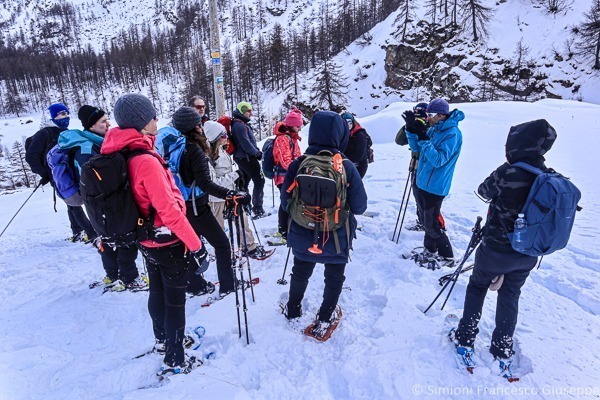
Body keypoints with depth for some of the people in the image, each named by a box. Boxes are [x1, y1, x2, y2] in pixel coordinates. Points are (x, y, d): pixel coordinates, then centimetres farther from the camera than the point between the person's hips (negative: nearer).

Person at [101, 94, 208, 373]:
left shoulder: (121, 154, 0)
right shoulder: (145, 160, -27)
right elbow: (169, 209, -28)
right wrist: (196, 245, -21)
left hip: (148, 241, 9)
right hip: (169, 243, -8)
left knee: (157, 292, 25)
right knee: (175, 301, 8)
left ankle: (163, 340, 47)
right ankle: (175, 359, 26)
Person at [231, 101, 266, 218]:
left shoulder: (242, 123, 14)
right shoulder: (240, 125, -19)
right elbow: (246, 144, -23)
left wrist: (256, 151, 5)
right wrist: (258, 153, -10)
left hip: (241, 157, 11)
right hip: (247, 158, -11)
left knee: (244, 182, 17)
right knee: (259, 181, -7)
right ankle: (258, 209, -5)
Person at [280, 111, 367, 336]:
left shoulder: (298, 164, -16)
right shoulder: (346, 167, -20)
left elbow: (285, 201, -6)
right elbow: (359, 207, -12)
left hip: (302, 235, 2)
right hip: (337, 238, -2)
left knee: (300, 274, 28)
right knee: (334, 279, 24)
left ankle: (293, 310, 47)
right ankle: (324, 320, 35)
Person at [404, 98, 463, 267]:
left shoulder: (452, 133, -18)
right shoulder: (433, 129, 7)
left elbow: (438, 160, -25)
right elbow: (416, 147, 10)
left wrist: (423, 137, -31)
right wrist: (411, 129, -6)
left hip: (435, 187, -8)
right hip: (422, 183, 8)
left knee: (432, 225, -1)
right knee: (427, 221, 19)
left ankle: (447, 257, 17)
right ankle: (430, 251, 36)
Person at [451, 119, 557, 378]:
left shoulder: (508, 172, -23)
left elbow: (484, 191, -5)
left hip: (496, 249, -5)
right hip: (529, 255, 5)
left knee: (477, 287, 18)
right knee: (510, 296, 21)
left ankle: (465, 340, 28)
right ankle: (503, 352, 32)